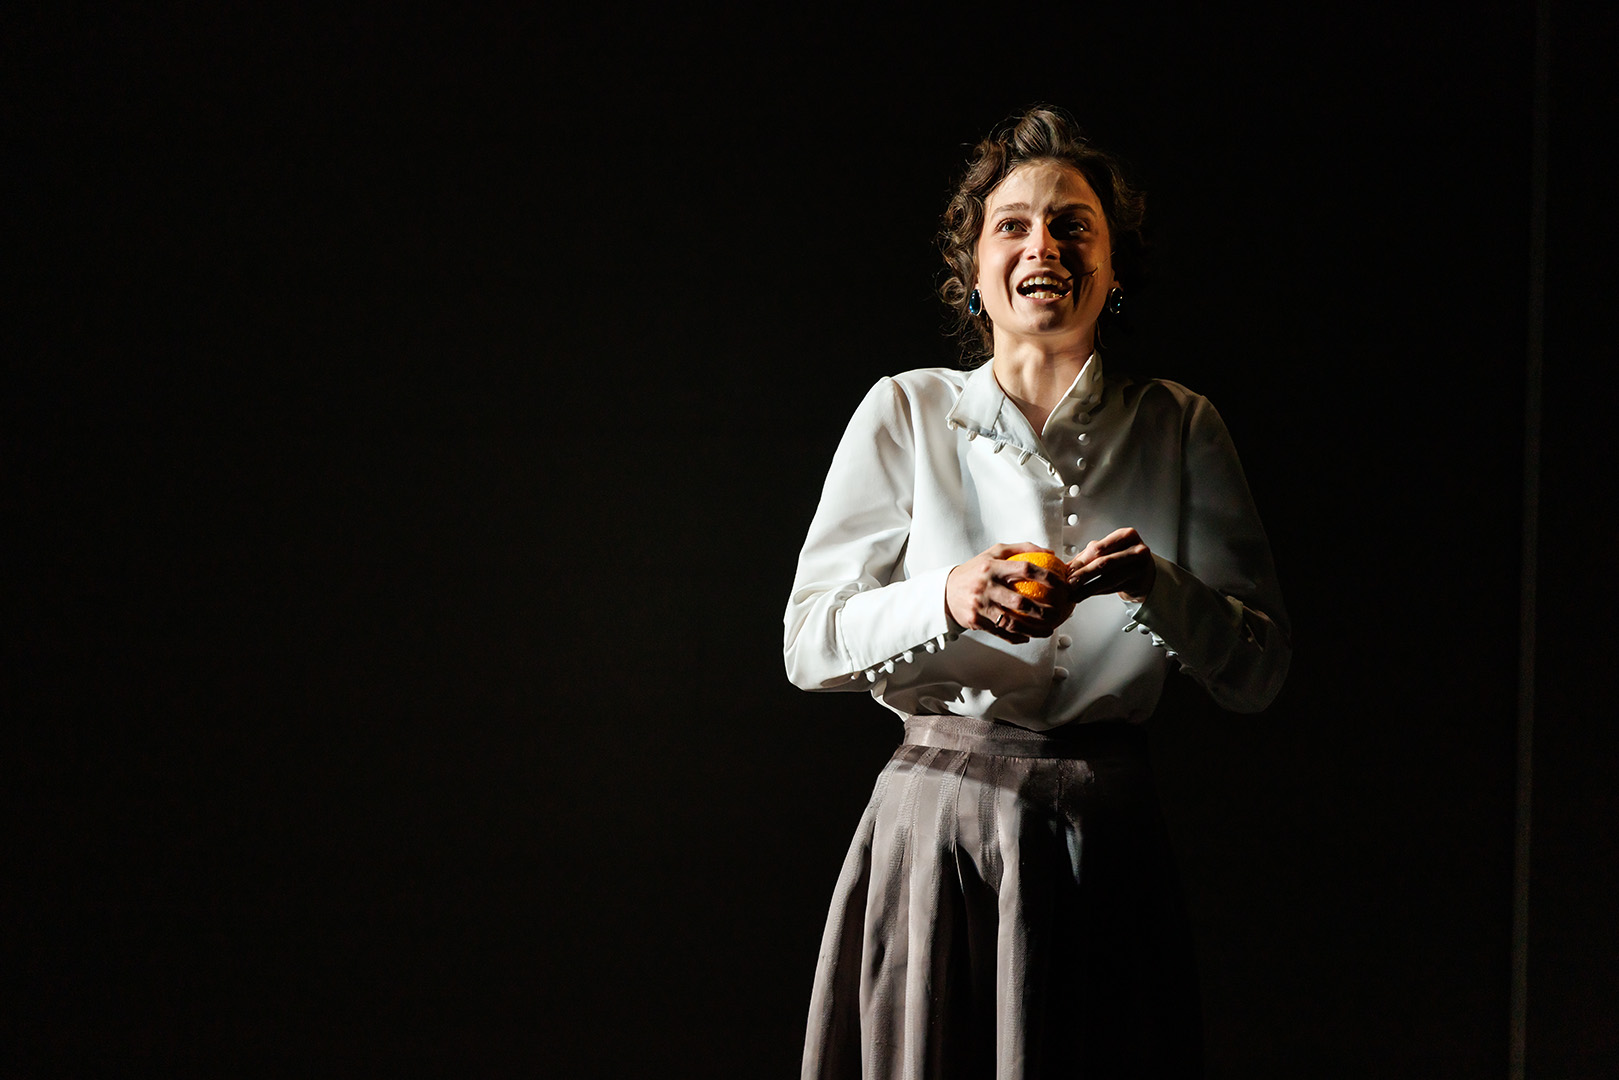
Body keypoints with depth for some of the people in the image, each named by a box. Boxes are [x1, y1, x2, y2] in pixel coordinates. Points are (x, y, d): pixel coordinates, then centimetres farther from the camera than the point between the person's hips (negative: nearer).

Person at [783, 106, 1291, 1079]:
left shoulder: (1179, 430, 5)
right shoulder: (907, 413, 2)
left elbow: (1262, 671, 1)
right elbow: (808, 643, -2)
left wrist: (1153, 586, -18)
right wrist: (949, 600, -20)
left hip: (1109, 843, 1)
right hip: (939, 826, -1)